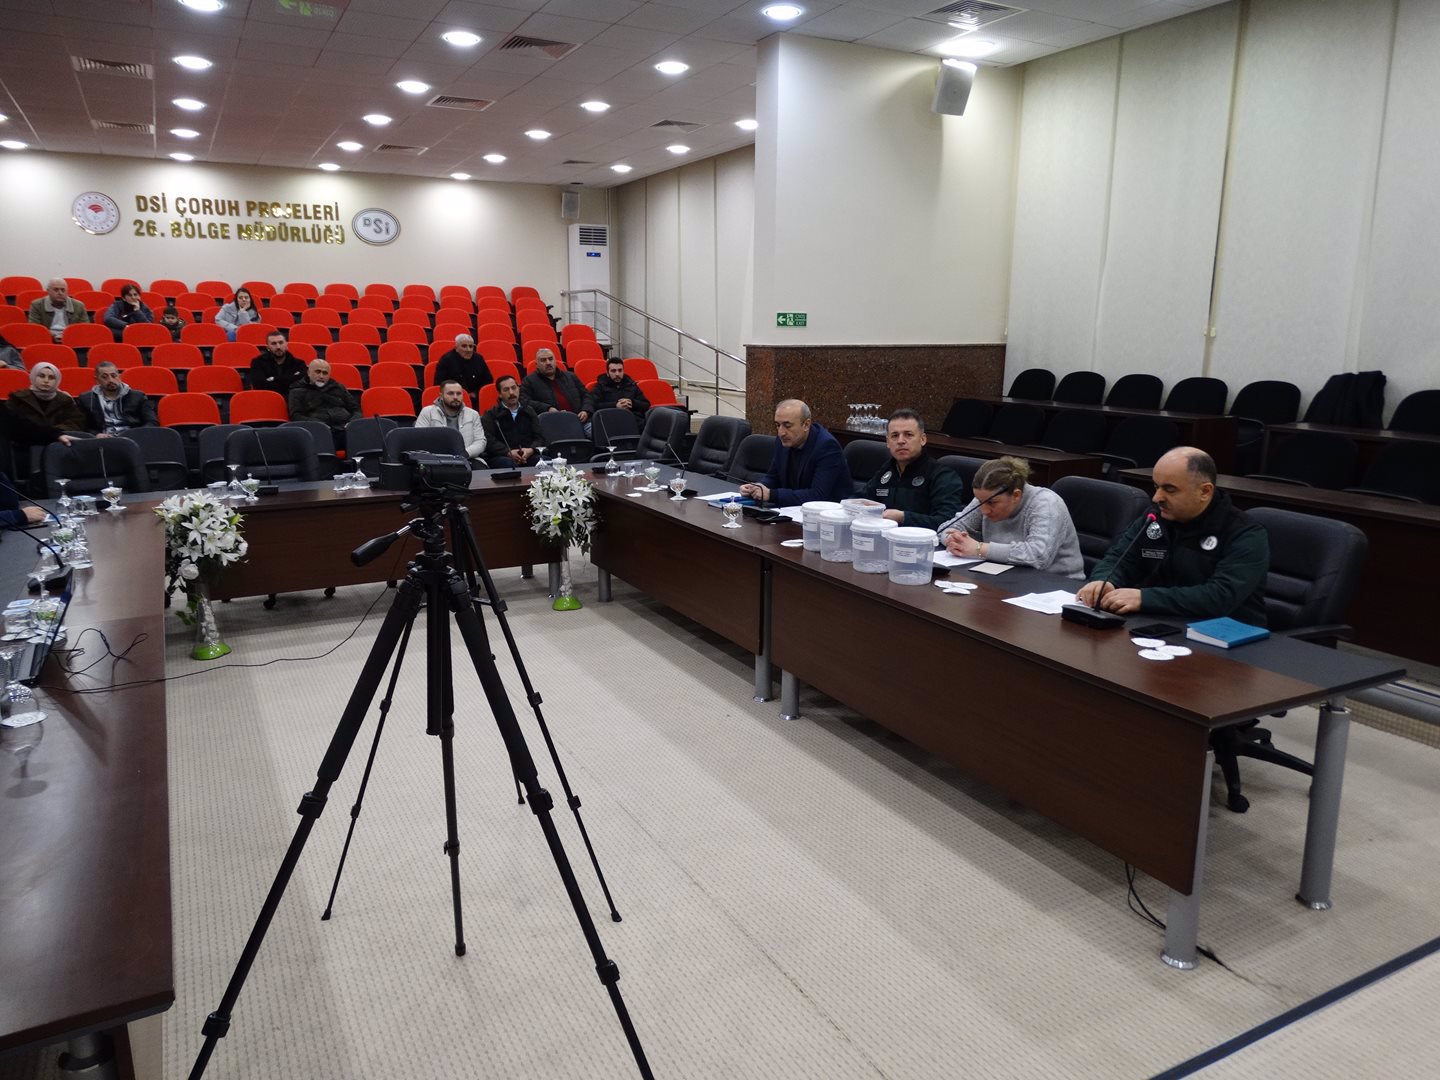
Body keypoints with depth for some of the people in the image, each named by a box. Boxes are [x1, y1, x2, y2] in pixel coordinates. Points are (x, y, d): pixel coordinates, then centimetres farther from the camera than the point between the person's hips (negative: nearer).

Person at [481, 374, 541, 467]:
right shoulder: (491, 414, 12)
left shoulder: (529, 411, 23)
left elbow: (539, 436, 12)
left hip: (528, 456, 2)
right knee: (509, 464, -39)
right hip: (501, 457, -2)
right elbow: (489, 439, -4)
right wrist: (508, 452, -19)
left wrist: (531, 450, -11)